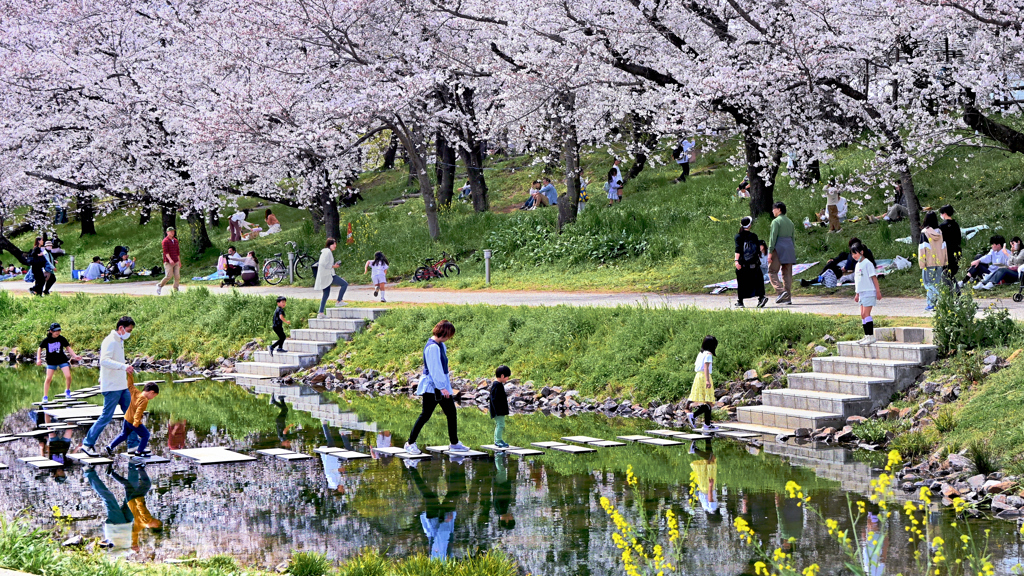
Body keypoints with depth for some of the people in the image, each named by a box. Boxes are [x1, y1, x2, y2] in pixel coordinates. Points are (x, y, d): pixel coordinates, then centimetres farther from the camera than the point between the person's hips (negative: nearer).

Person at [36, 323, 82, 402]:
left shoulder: (62, 339, -7)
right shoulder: (46, 340, -9)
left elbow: (68, 348, 4)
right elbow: (40, 349, 3)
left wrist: (75, 356, -4)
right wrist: (38, 359, -8)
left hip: (62, 360, 1)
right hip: (51, 362, -1)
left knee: (68, 376, -11)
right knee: (48, 379, -3)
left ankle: (67, 391, 16)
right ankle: (45, 397, 9)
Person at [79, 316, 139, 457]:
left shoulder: (119, 341, 15)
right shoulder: (110, 341, -16)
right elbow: (104, 360, -30)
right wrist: (123, 366, -40)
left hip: (122, 386, 10)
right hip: (112, 387, -10)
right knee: (106, 417, -6)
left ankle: (133, 444, 17)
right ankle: (87, 444, 2)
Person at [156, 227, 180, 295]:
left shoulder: (175, 240, 17)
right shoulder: (165, 241, -6)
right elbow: (166, 251, -16)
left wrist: (179, 261, 22)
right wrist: (170, 259, -29)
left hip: (176, 262, 7)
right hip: (168, 262, -7)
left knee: (177, 276, -3)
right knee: (169, 276, -13)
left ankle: (176, 291, 1)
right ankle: (160, 286, 9)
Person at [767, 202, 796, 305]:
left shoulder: (776, 221, -8)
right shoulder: (790, 222, 16)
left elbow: (773, 237, -13)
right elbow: (793, 237, 17)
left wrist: (770, 252, -13)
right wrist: (793, 252, 20)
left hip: (778, 248, -7)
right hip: (789, 248, 7)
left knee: (772, 271, -2)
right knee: (787, 273, 7)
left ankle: (781, 291, -20)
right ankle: (788, 297, 4)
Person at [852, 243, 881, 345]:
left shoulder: (867, 263, -10)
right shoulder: (858, 265, 16)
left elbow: (874, 277, -12)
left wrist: (878, 291, -14)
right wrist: (857, 294, 24)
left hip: (869, 292, -9)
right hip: (862, 293, 9)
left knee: (866, 314, -14)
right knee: (863, 315, 8)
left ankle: (871, 336, -16)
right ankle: (867, 336, 13)